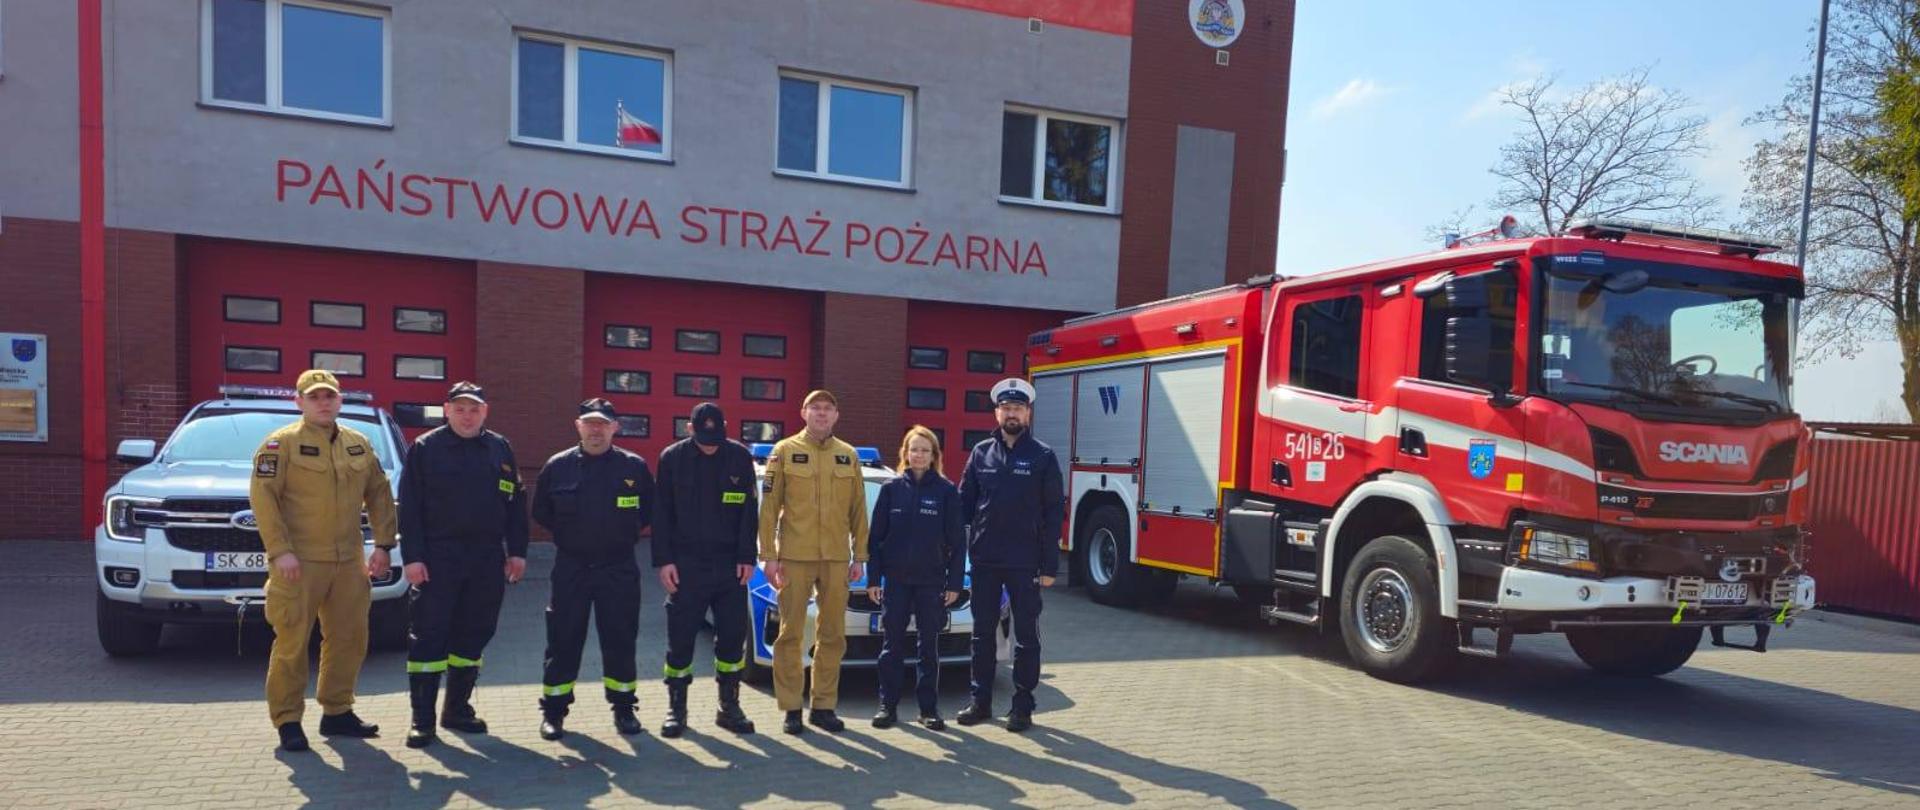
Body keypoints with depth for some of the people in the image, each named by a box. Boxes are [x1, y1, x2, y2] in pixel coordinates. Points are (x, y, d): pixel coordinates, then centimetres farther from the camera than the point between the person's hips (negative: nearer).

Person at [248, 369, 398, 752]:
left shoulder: (359, 444, 13)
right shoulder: (281, 443, -3)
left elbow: (379, 494, 16)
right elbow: (262, 496, -10)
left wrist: (383, 544, 9)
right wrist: (279, 550, -17)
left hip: (349, 562, 5)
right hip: (299, 563, -5)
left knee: (349, 639, 10)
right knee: (292, 642, -2)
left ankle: (336, 712, 23)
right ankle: (288, 721, 9)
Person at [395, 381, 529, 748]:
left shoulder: (500, 449, 10)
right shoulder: (425, 448, 0)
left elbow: (516, 502, 12)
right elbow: (409, 506, -3)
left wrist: (517, 551, 6)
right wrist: (412, 556, -10)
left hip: (487, 559, 4)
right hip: (439, 557, -3)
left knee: (473, 635, 9)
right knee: (429, 636, -3)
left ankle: (458, 708, 22)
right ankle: (422, 718, 4)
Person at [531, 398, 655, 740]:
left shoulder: (634, 467, 0)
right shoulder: (558, 466, 1)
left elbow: (649, 510, 12)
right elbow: (541, 511, 12)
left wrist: (624, 533, 6)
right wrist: (569, 535, 8)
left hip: (619, 568, 0)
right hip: (570, 568, 0)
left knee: (620, 641, 6)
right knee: (563, 641, 4)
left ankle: (623, 708, 19)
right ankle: (553, 711, 16)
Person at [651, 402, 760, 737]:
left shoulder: (740, 457, 1)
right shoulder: (672, 458, -2)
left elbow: (749, 511, 3)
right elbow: (662, 513, 0)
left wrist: (747, 558, -2)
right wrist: (664, 560, -5)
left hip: (729, 565, 1)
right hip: (686, 565, -1)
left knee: (733, 636, 6)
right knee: (681, 637, 2)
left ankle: (729, 706, 19)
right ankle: (676, 708, 15)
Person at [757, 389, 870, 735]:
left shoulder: (849, 455, 9)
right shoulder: (785, 451, 0)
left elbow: (858, 510, 10)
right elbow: (769, 507, -2)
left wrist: (859, 556, 6)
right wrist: (768, 555, -7)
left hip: (836, 559, 3)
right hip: (795, 557, -3)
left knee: (833, 635, 7)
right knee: (790, 634, 2)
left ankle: (824, 706, 18)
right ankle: (791, 708, 11)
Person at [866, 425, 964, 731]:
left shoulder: (946, 491, -1)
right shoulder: (891, 488, 2)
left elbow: (957, 540, 0)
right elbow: (876, 535, 3)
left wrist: (954, 582, -5)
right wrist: (873, 578, -1)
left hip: (931, 580, -1)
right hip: (895, 579, 1)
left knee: (929, 645, 6)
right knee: (893, 643, 5)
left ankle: (929, 708, 14)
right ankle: (888, 705, 14)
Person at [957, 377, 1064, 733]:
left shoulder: (1042, 457, -2)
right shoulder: (981, 453, 6)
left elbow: (1054, 514, -3)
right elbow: (963, 503, 8)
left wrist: (1049, 566, -8)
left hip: (1025, 563, -3)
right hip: (984, 560, 3)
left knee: (1026, 636, 6)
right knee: (982, 633, 11)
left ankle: (1022, 707, 16)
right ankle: (980, 701, 22)